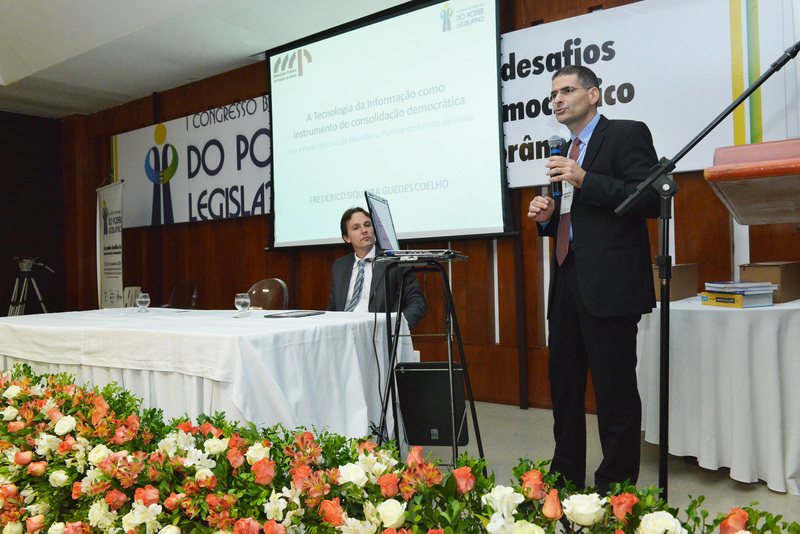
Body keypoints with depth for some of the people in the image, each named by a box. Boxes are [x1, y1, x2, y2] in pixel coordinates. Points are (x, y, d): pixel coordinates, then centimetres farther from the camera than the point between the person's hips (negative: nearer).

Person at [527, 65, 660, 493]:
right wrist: (547, 216, 5)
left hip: (609, 284, -8)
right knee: (563, 385, 13)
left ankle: (617, 487, 13)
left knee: (615, 390, -1)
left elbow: (651, 199, -14)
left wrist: (585, 181, -19)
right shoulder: (565, 152, 21)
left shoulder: (627, 134, -1)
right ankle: (565, 480, 27)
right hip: (568, 282, 8)